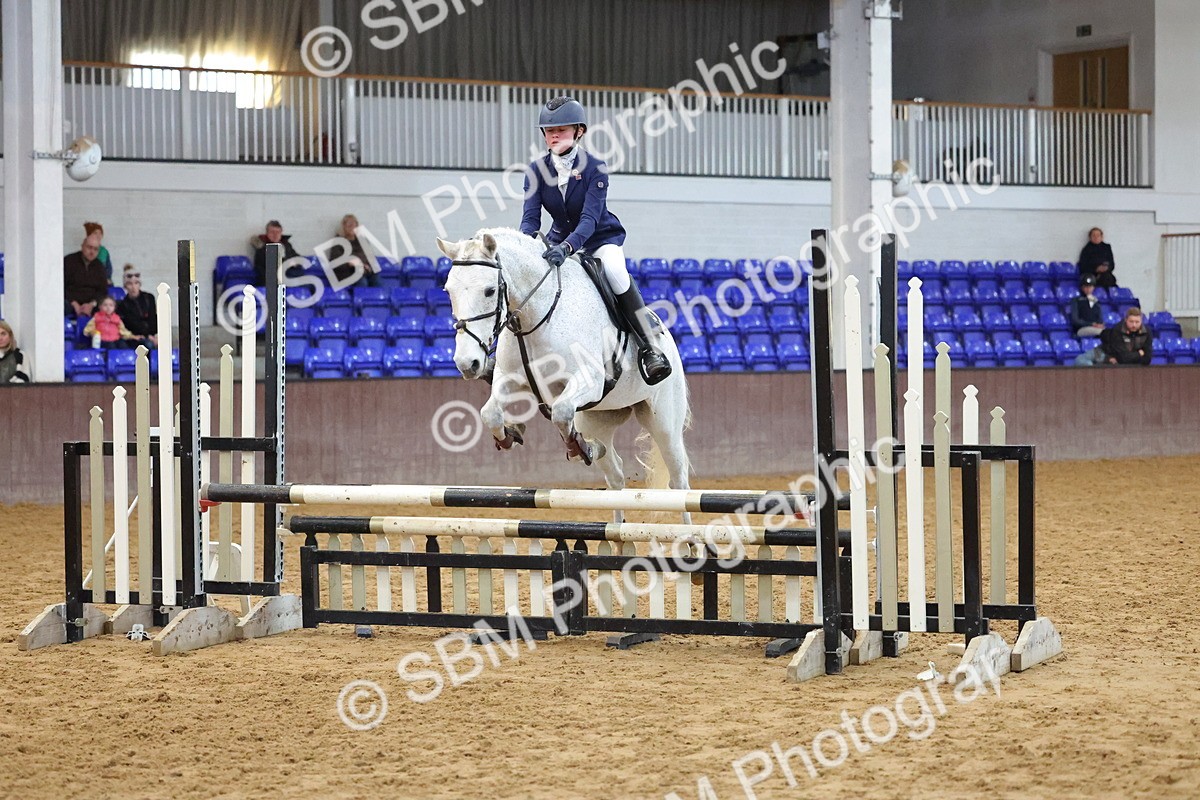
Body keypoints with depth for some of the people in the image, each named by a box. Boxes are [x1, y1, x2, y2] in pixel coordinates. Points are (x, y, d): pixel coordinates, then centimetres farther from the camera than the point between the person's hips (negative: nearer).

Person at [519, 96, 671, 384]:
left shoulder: (594, 168, -19)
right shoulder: (537, 171, -8)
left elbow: (589, 219, -29)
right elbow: (531, 217, -14)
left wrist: (566, 247, -49)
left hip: (601, 238, -5)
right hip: (560, 240, 5)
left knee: (614, 270, -35)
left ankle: (649, 349, -32)